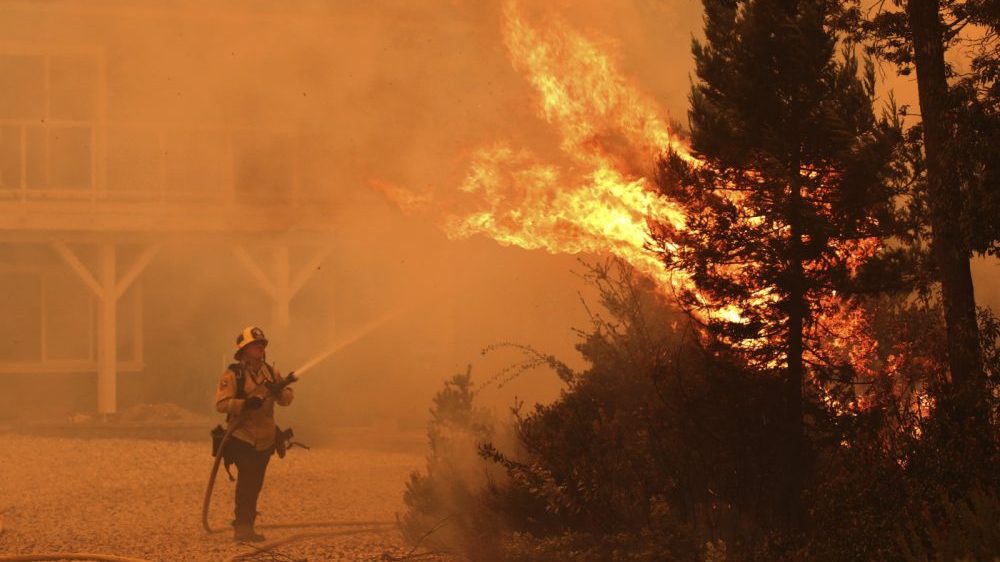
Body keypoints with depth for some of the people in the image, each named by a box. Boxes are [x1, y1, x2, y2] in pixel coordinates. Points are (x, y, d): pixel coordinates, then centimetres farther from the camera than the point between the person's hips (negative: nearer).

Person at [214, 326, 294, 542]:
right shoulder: (233, 375, -11)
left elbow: (286, 399, 7)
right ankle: (242, 527, -6)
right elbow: (221, 403, -19)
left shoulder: (270, 372, 8)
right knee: (247, 482, -12)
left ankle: (245, 526, 25)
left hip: (265, 440, 7)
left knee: (255, 484, 14)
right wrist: (245, 404, -32)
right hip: (243, 439, -7)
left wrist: (282, 391, -16)